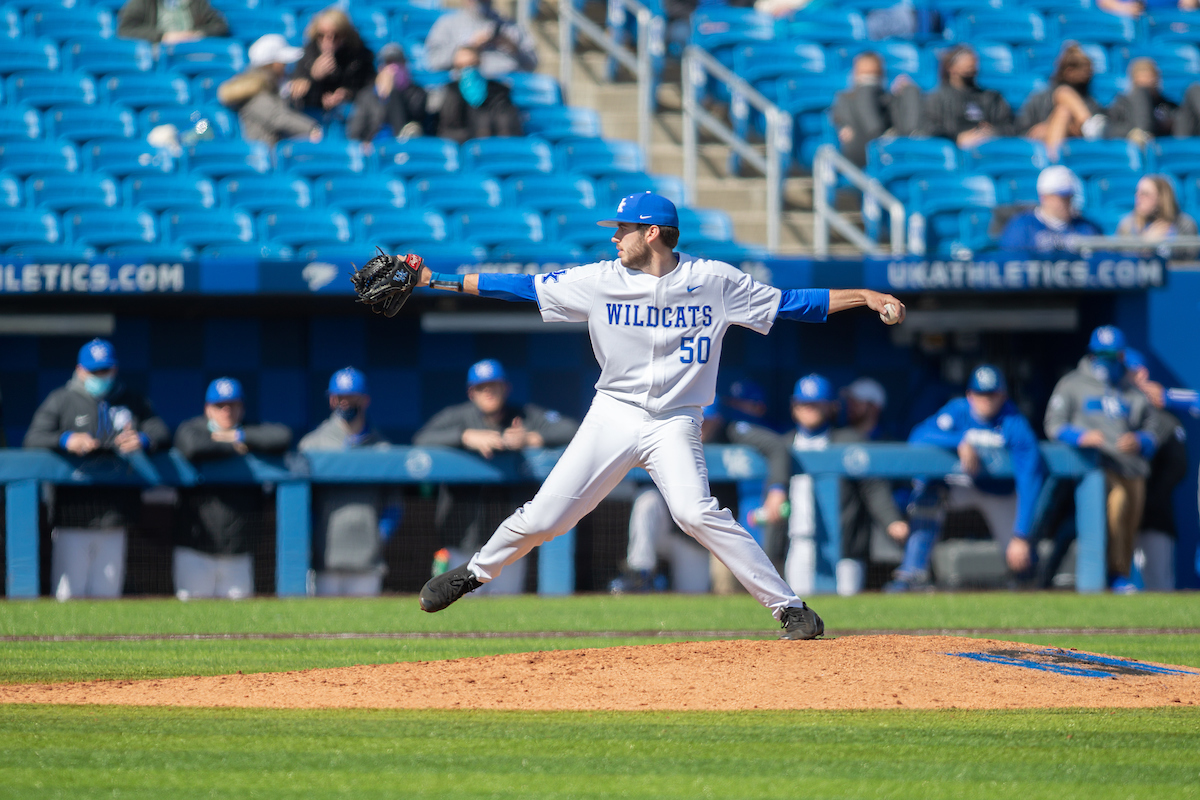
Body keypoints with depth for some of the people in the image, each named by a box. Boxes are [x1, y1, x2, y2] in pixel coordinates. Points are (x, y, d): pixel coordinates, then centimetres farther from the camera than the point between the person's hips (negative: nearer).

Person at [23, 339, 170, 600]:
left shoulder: (133, 402, 15)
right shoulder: (61, 401, 6)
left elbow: (162, 434, 7)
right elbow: (34, 439, -5)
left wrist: (142, 441, -17)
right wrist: (66, 441, -25)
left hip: (114, 518, 3)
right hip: (73, 517, -3)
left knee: (107, 594, 6)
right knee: (69, 593, -7)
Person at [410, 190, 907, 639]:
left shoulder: (713, 282, -4)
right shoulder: (600, 281, 0)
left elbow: (791, 304, -1)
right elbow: (521, 287, 4)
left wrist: (865, 297, -10)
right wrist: (438, 281, 0)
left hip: (674, 423, -3)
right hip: (612, 417, 3)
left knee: (696, 513, -26)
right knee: (544, 517, -2)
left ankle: (788, 607, -20)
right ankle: (477, 572, 26)